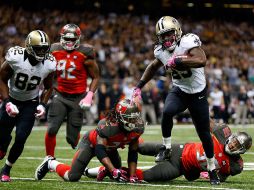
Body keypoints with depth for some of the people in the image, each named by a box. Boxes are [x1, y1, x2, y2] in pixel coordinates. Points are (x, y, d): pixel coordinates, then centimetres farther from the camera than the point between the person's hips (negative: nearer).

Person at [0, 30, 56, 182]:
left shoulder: (49, 64, -15)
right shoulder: (16, 57, -24)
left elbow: (48, 88, 4)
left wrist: (43, 105, -9)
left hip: (31, 104, 1)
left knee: (21, 139, -10)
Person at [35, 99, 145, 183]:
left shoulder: (137, 129, -24)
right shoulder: (107, 125, -42)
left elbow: (133, 154, -14)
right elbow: (99, 151, -43)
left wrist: (132, 177, -21)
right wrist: (114, 171, -52)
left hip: (110, 148, 6)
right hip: (91, 143, -6)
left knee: (118, 174, 1)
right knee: (73, 177, -15)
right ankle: (50, 163, 12)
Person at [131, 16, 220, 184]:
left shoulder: (188, 42, -23)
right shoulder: (162, 51, -6)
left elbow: (202, 61, -40)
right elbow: (153, 68, 15)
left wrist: (177, 61, -39)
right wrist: (139, 87, 10)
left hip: (198, 93, -3)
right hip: (179, 90, 3)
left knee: (204, 134, 4)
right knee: (167, 112, -30)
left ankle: (212, 170, 21)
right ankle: (167, 148, -9)